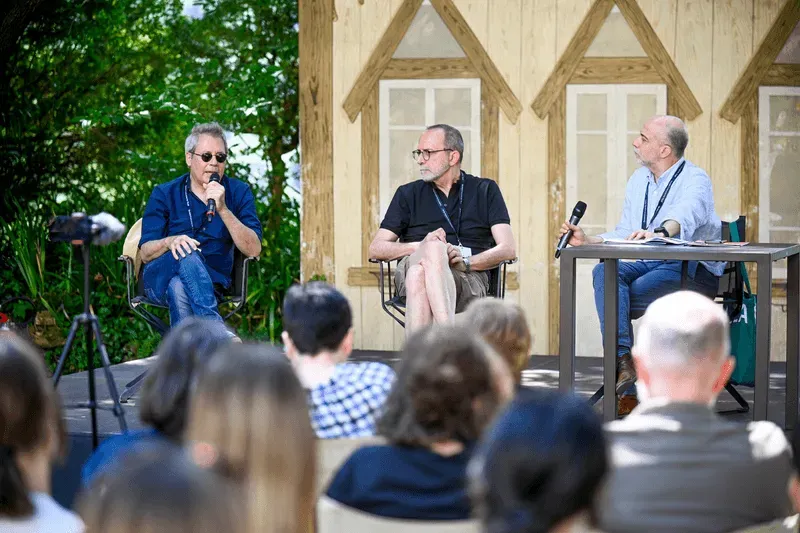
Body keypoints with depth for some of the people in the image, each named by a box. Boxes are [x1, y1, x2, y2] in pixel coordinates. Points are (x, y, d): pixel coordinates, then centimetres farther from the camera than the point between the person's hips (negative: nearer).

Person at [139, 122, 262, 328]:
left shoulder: (238, 192, 6)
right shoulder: (164, 194, 7)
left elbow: (254, 250, -8)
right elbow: (145, 253, -2)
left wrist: (222, 209, -19)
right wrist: (170, 242, -25)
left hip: (211, 283, 0)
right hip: (159, 278, 0)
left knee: (179, 288, -37)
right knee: (187, 252, -36)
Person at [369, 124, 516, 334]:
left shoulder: (485, 191, 19)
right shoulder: (408, 194, 24)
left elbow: (508, 249, 7)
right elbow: (375, 249, 14)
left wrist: (467, 261, -12)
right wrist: (421, 246, -6)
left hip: (467, 278, -1)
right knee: (434, 248, -37)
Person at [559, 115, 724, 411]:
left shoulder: (695, 180, -9)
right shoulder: (639, 180, 17)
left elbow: (687, 214, -33)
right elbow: (623, 235, 18)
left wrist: (659, 232, -53)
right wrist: (586, 241, 2)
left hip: (693, 269, -7)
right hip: (649, 263, 7)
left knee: (615, 298, -26)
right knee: (604, 272, -26)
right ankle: (623, 359, -38)